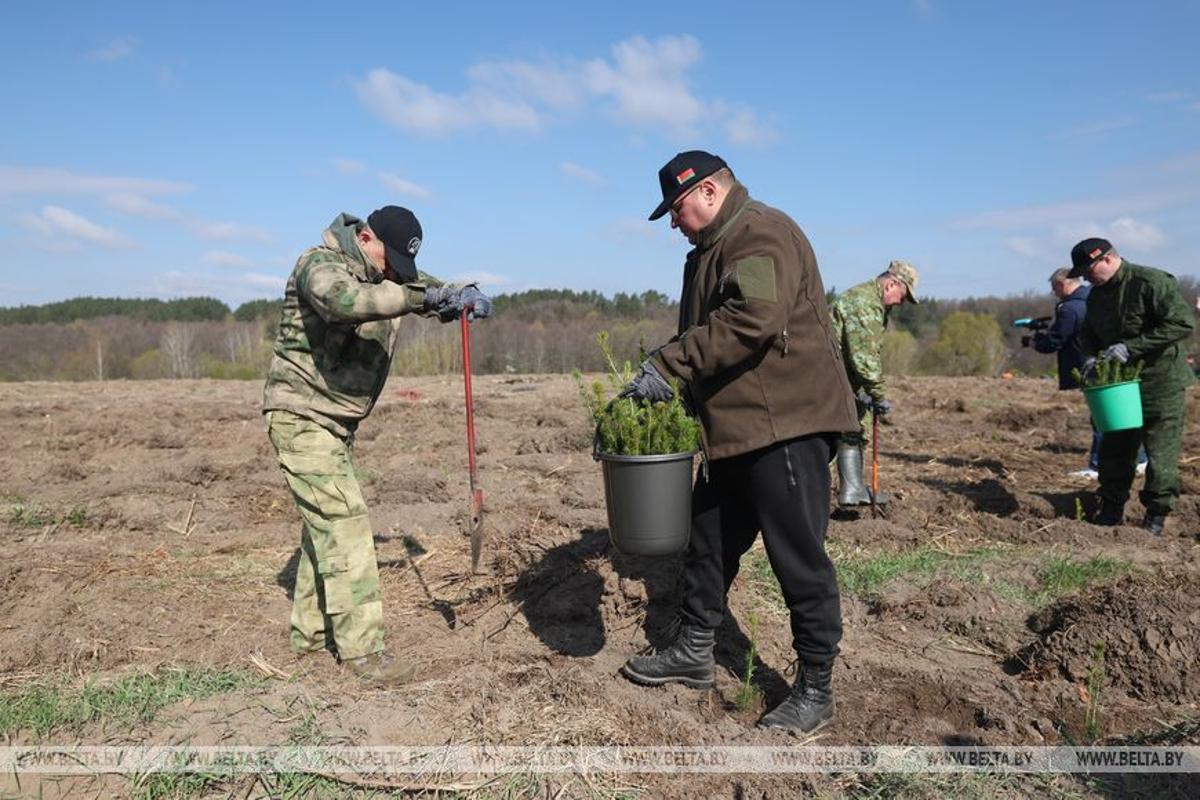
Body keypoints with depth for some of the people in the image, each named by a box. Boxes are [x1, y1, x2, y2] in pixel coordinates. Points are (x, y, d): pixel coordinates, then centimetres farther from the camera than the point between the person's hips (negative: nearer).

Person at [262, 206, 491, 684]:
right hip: (302, 419, -9)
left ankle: (309, 632, 27)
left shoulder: (388, 275, 7)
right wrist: (422, 297, -41)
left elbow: (426, 292, 9)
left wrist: (463, 296, -14)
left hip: (338, 424, 9)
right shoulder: (320, 264, -18)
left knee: (325, 525, 14)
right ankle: (361, 648, -6)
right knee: (344, 524, -12)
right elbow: (347, 300, -40)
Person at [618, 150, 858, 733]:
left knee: (799, 557, -1)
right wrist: (665, 379, 5)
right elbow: (703, 336, 22)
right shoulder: (713, 249, 20)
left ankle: (815, 689, 13)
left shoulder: (761, 234, -12)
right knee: (709, 541, 16)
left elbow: (752, 319, -29)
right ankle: (694, 652, 32)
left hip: (785, 423, -10)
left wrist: (667, 364, -25)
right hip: (734, 428, 10)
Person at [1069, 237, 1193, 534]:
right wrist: (1090, 356, 0)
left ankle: (1157, 515, 11)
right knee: (1113, 449, 10)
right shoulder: (1096, 295, 8)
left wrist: (1130, 347, -25)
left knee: (1161, 453, -1)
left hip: (1161, 382, -7)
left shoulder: (1151, 282, -16)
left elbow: (1183, 323, -22)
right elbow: (1087, 332, 22)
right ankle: (1112, 509, 21)